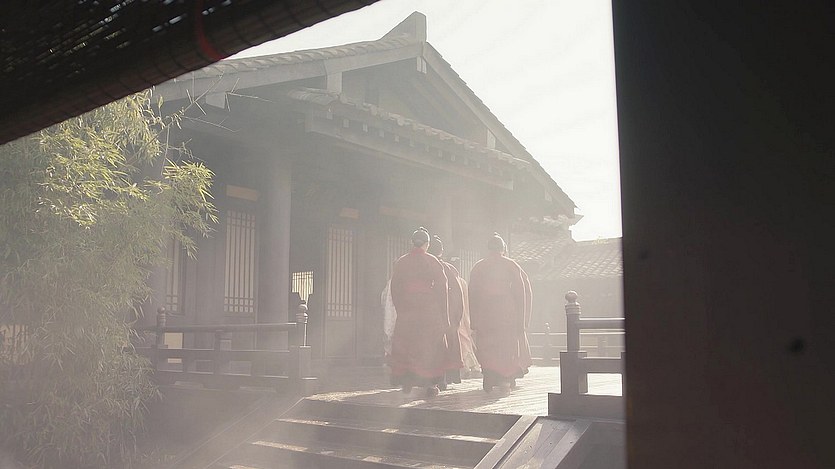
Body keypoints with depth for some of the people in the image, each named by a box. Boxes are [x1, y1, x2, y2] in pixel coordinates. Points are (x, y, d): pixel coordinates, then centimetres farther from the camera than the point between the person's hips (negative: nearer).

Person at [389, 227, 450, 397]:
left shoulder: (400, 263, 5)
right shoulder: (433, 262, -3)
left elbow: (395, 289, 7)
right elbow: (441, 289, -3)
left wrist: (400, 309, 14)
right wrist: (444, 316, 1)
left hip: (406, 312, 2)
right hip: (429, 312, -2)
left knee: (404, 346, 11)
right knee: (430, 345, 5)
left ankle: (406, 382, 7)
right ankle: (430, 385, 4)